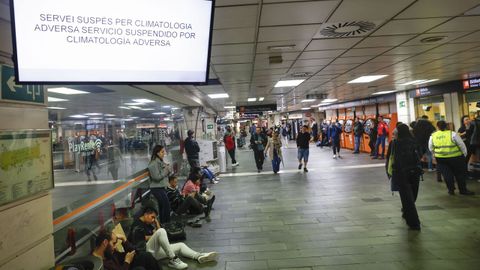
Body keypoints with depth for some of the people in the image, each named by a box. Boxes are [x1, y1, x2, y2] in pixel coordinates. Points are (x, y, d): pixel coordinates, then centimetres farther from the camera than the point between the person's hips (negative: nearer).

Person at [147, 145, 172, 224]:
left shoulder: (161, 162, 10)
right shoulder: (153, 163, -16)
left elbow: (167, 174, 16)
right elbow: (157, 177, -21)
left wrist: (168, 169, -4)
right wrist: (165, 170, -11)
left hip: (162, 187, 8)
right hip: (157, 188, -8)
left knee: (162, 206, 13)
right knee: (166, 205, -10)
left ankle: (163, 223, 21)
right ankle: (166, 223, -2)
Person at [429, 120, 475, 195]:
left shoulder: (432, 136, -2)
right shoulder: (452, 134, -10)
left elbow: (431, 148, 8)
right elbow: (462, 145, -4)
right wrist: (464, 155, 10)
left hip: (440, 158, 2)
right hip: (455, 157, -2)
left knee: (447, 174, 11)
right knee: (460, 174, 12)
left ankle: (451, 189, 14)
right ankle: (463, 190, 19)